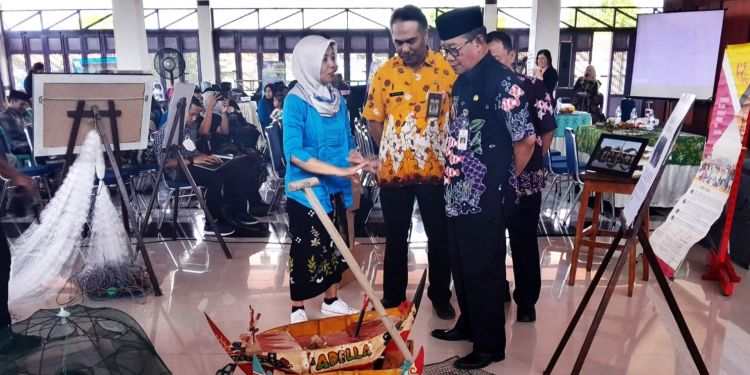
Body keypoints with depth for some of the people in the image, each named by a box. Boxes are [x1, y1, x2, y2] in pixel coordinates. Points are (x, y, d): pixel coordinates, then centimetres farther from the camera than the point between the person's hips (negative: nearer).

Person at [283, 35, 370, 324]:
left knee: (335, 245, 16)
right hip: (306, 190, -6)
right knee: (305, 250, 5)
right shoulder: (295, 101, -15)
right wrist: (340, 170, -31)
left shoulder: (337, 99, 4)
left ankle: (331, 301, 34)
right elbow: (294, 152, -25)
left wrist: (354, 157, -11)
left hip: (336, 189, 6)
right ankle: (297, 310, 23)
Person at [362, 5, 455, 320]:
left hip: (435, 170, -1)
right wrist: (392, 152, 2)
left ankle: (441, 296, 31)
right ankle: (393, 297, 31)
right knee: (395, 238, 14)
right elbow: (374, 120, 6)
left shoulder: (447, 70, -4)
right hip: (393, 171, 1)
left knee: (440, 237, 12)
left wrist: (449, 155, -6)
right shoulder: (384, 73, 0)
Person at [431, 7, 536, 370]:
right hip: (458, 193, 8)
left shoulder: (503, 82, -16)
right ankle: (468, 324, 41)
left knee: (483, 272, 5)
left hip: (485, 198, -8)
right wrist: (452, 172, 10)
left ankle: (490, 345, 23)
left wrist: (501, 180, -3)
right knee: (462, 267, 20)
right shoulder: (462, 81, 10)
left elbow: (526, 140, -15)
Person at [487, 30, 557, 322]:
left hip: (524, 180, -3)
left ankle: (526, 301, 23)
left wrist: (529, 163, 3)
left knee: (523, 242, 8)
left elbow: (548, 131, 1)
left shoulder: (532, 87, -7)